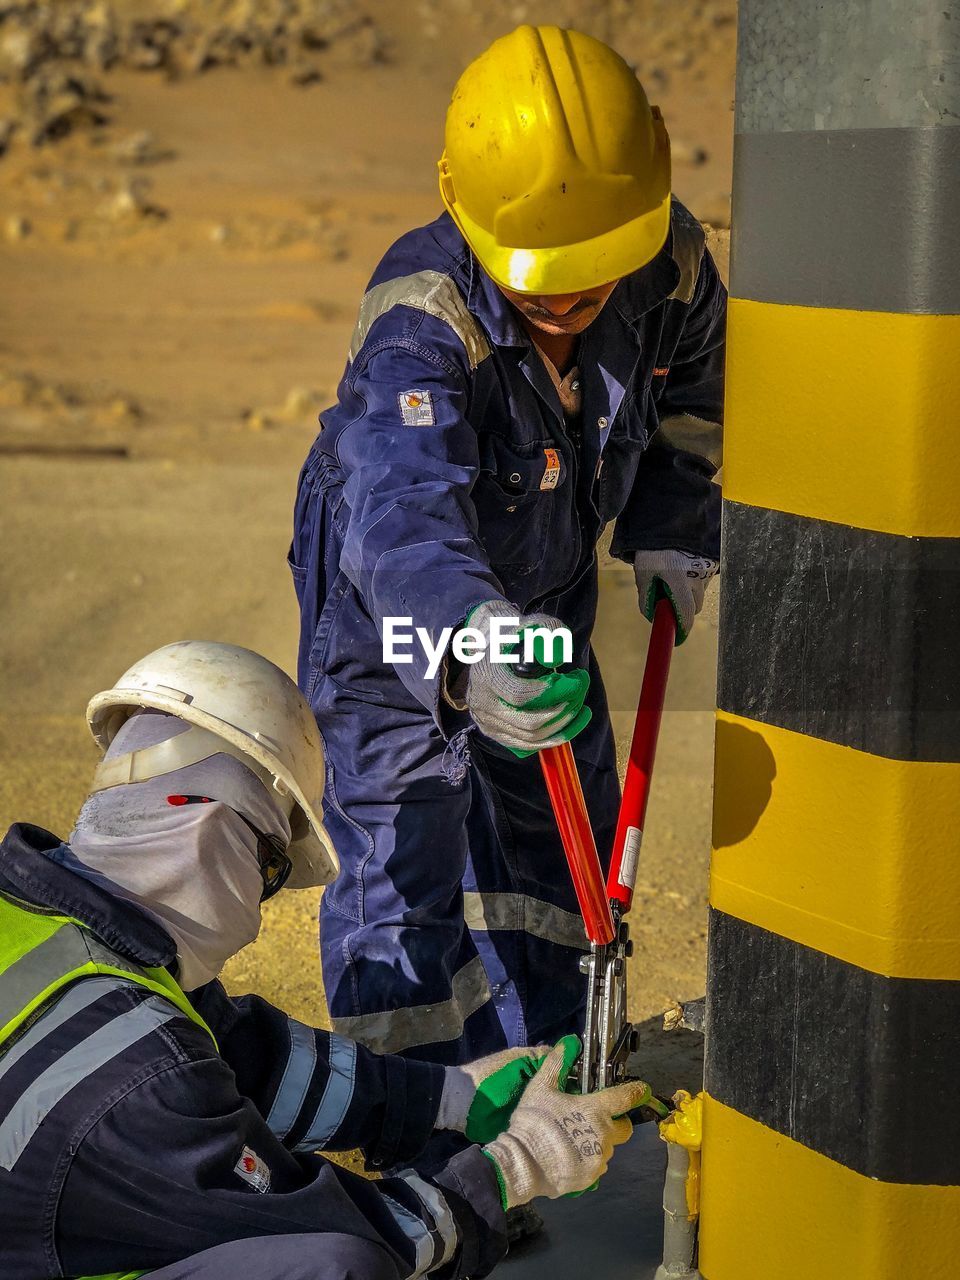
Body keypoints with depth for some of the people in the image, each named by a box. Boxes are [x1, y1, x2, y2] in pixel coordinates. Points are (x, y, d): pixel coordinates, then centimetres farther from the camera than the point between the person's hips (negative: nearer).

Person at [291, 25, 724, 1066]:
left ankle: (539, 1073, 38)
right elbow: (403, 512, -58)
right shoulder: (418, 322, -41)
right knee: (403, 858, -10)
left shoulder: (668, 267, -24)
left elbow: (691, 393, 2)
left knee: (561, 821, 18)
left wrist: (674, 530, 0)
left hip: (541, 588, 6)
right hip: (396, 611, -6)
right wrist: (469, 642, -75)